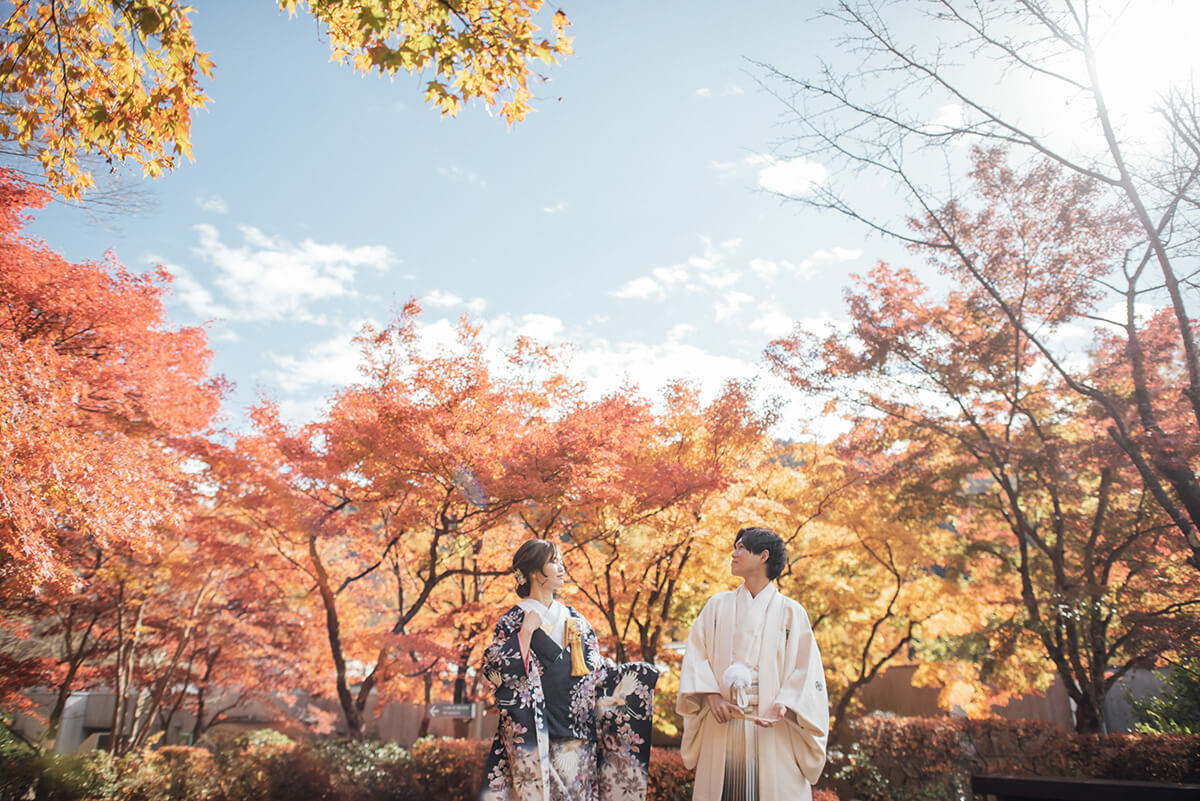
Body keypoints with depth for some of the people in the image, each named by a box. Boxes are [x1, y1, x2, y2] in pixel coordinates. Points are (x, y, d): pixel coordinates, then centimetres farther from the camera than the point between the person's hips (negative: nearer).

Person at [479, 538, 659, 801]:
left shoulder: (574, 618, 15)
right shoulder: (514, 619, 1)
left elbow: (596, 668, 17)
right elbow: (495, 670, -11)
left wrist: (640, 674, 9)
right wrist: (526, 631, -15)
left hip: (577, 728, 5)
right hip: (535, 730, -5)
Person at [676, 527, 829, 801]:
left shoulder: (790, 611, 5)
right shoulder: (718, 605, 12)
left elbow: (805, 668, 0)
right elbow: (696, 655, 5)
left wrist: (784, 705, -15)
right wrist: (712, 696, -10)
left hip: (771, 728, -2)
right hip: (722, 721, 2)